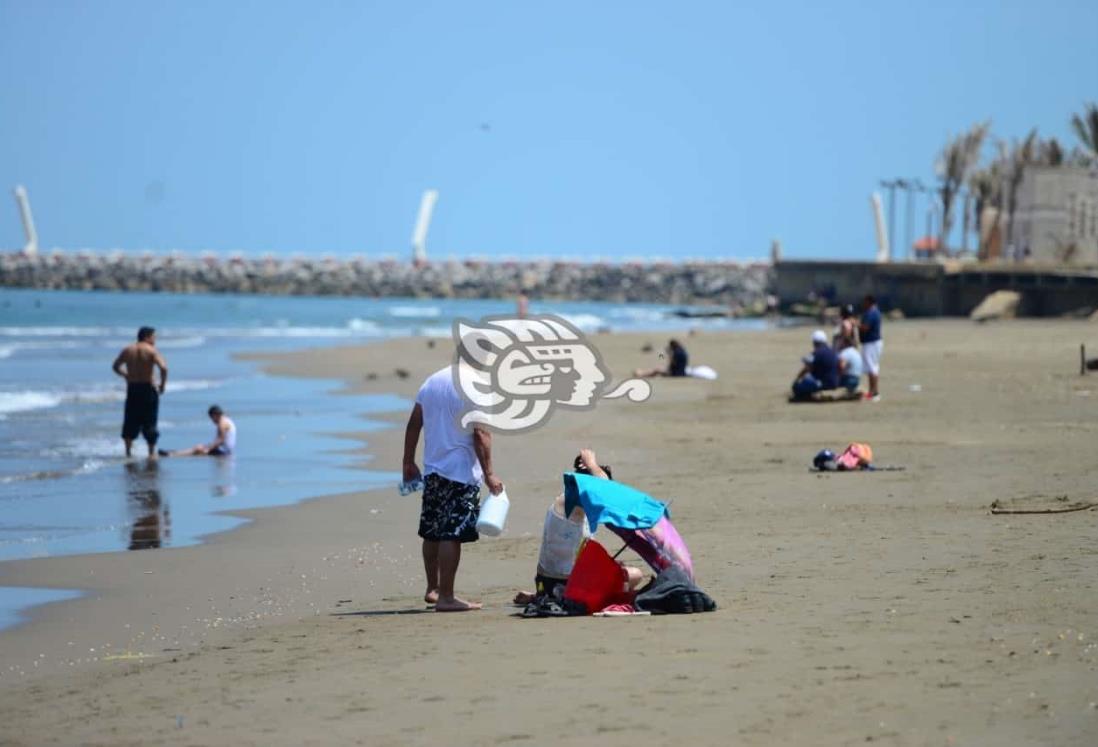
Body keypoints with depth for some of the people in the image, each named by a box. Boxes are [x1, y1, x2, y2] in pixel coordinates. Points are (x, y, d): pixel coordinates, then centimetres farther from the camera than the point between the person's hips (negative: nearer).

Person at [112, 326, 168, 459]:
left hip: (132, 389, 4)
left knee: (130, 421, 13)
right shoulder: (152, 351, -9)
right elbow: (163, 367, -21)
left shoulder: (127, 350, 7)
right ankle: (152, 452, 3)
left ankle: (128, 450, 15)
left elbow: (116, 367, 17)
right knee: (149, 422, 2)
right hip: (147, 388, -4)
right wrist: (163, 384, -9)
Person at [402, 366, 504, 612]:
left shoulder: (432, 381, 11)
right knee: (452, 534, -6)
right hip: (461, 472, -8)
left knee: (432, 533, 17)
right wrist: (488, 474, -16)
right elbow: (480, 433, -18)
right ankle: (446, 597, -5)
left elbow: (414, 424, 14)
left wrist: (409, 462, 21)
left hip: (432, 471, 8)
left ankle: (432, 588, 30)